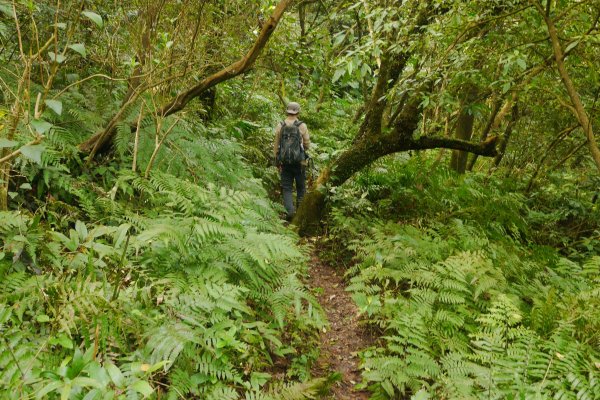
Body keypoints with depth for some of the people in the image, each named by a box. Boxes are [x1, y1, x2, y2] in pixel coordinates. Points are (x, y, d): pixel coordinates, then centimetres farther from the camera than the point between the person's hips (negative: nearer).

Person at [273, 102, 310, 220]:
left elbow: (276, 145, 3)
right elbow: (307, 144, 1)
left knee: (287, 188, 5)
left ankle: (290, 210, -9)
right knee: (301, 186, 13)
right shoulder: (302, 126, -5)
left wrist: (277, 161, 11)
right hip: (299, 161, -1)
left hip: (284, 161, 1)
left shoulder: (280, 126, 0)